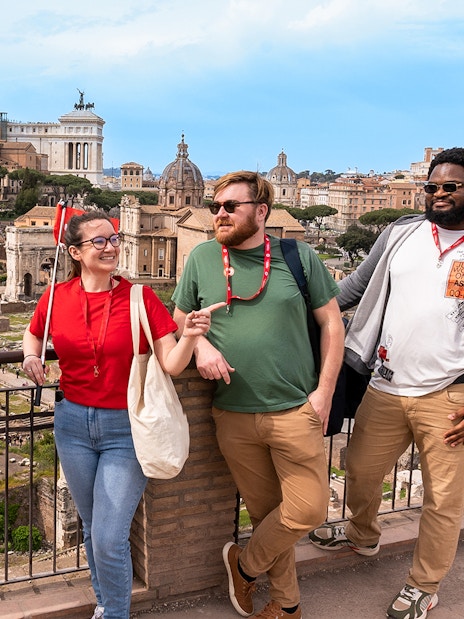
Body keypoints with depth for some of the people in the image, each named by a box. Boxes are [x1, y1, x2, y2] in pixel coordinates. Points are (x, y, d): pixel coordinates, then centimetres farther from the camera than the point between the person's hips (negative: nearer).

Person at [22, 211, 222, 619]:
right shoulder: (56, 298, -2)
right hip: (73, 424, 3)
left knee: (109, 538, -5)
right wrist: (31, 358, -2)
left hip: (126, 430, -3)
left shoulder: (141, 298, -10)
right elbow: (33, 333, 19)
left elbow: (172, 365, -14)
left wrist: (190, 336, -33)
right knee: (93, 528, 19)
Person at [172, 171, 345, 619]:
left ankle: (244, 565, 24)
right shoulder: (202, 258, 3)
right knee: (265, 511, 12)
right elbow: (179, 319, 12)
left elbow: (331, 322, 2)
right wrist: (199, 344, -10)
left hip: (295, 410, -1)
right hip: (233, 415, 1)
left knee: (307, 509, -3)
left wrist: (324, 391, -5)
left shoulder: (298, 257, -1)